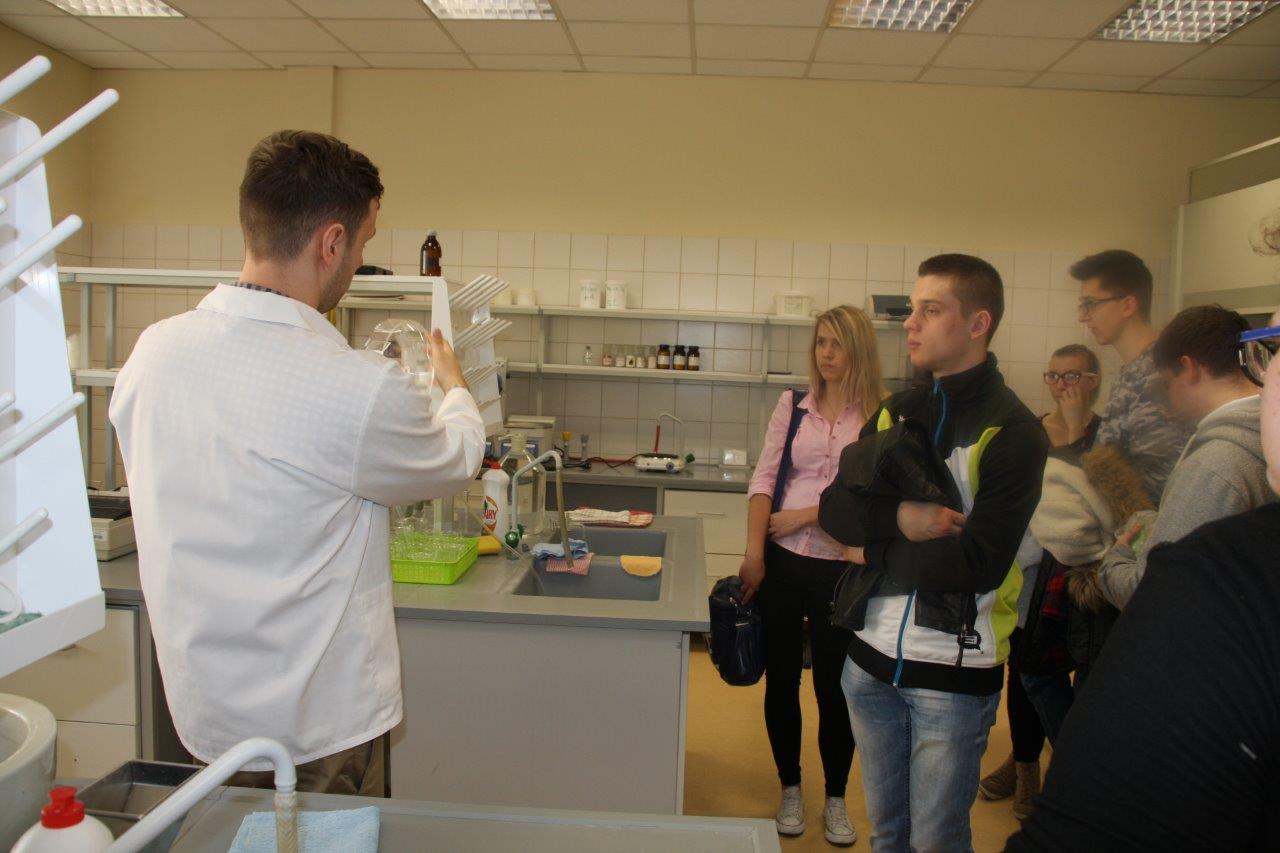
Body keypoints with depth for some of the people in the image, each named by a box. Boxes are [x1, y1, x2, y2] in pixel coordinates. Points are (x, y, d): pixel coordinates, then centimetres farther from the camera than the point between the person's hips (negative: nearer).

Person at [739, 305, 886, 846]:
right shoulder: (792, 405, 5)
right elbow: (764, 480, 1)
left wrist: (804, 516, -12)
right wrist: (754, 550, -7)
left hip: (841, 565, -2)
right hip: (783, 559, 3)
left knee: (832, 682, 8)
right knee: (781, 676, 12)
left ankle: (836, 799, 28)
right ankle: (790, 788, 31)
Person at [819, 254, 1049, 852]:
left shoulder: (1011, 431, -13)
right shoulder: (895, 412, 5)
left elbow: (977, 562, -21)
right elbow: (835, 509, -2)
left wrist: (874, 554, -11)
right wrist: (898, 517, -21)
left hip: (954, 672, -5)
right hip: (872, 654, 5)